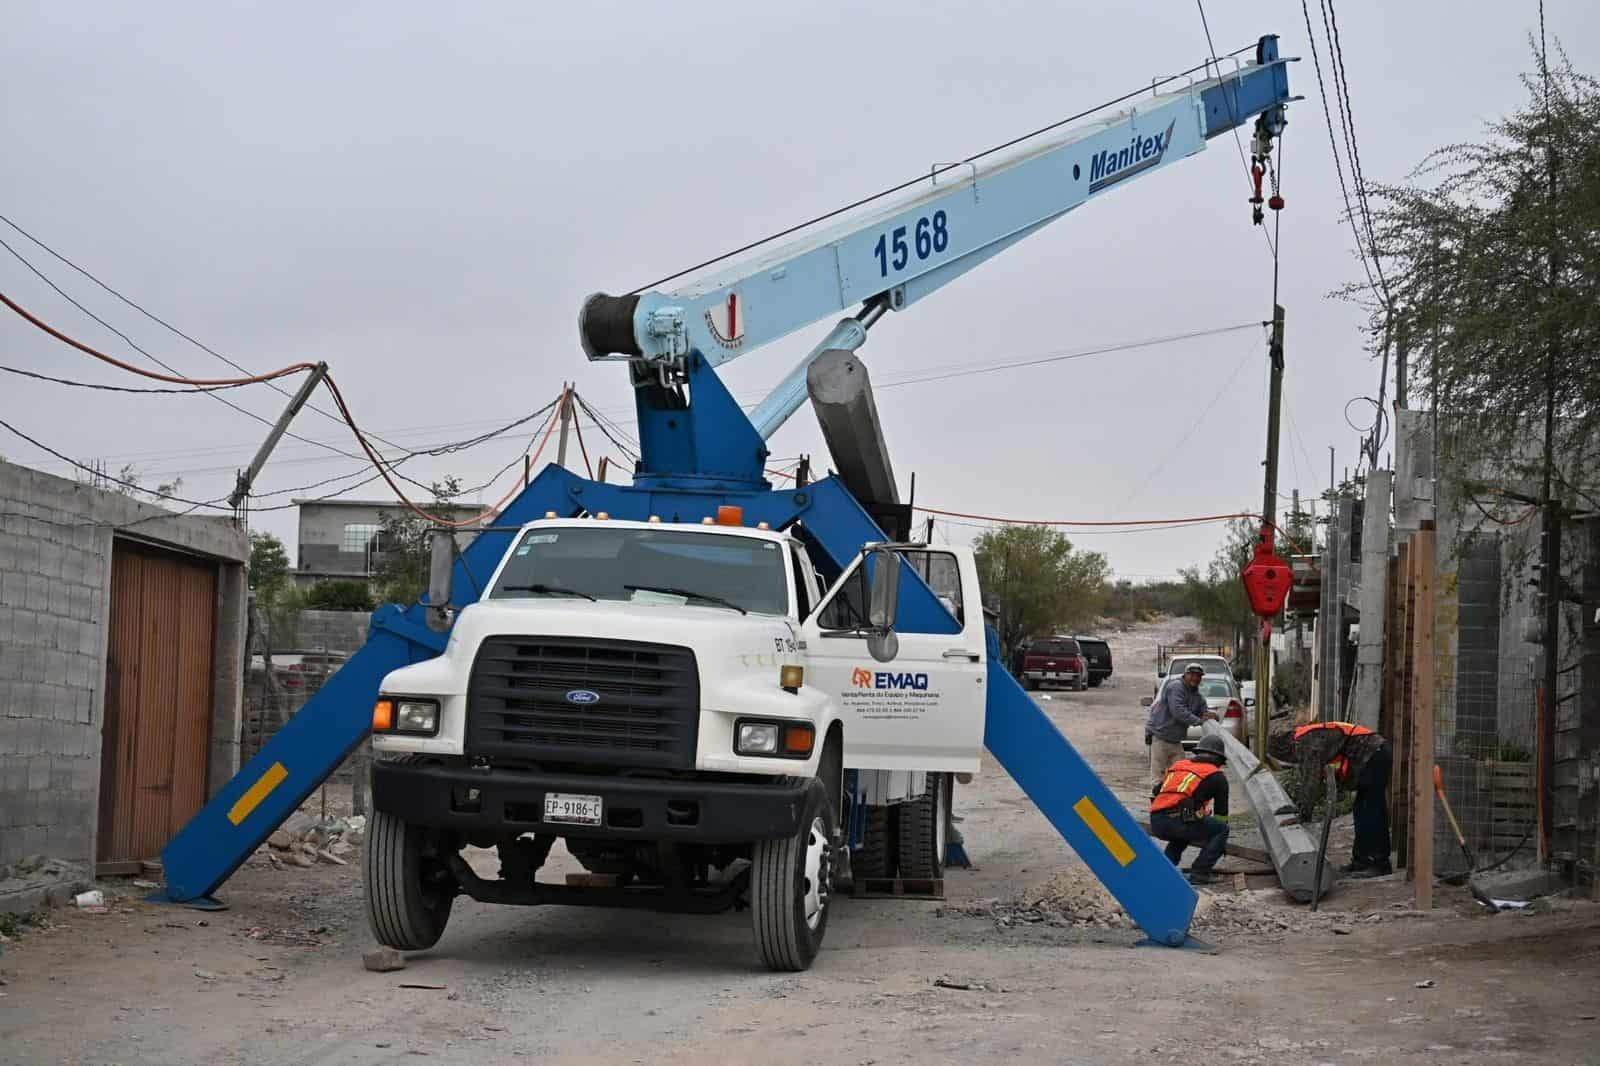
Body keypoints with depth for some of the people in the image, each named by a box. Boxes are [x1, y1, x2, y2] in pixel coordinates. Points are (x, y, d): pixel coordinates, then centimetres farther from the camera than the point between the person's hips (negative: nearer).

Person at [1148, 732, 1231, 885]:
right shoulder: (1217, 776, 14)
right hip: (1178, 820, -6)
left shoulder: (1178, 765, 29)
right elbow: (1221, 811, 21)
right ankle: (1199, 873, 1)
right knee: (1221, 829, 11)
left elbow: (1155, 793, 35)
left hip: (1156, 822, 7)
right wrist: (1220, 843, 35)